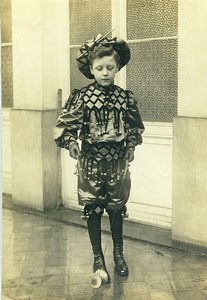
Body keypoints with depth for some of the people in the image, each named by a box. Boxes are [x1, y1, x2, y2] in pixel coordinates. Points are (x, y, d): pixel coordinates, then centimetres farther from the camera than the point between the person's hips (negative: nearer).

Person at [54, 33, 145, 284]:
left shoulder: (125, 97, -1)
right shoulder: (82, 96, -7)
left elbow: (134, 126, 11)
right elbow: (66, 124, -9)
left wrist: (131, 146, 2)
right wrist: (71, 142, -24)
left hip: (117, 160, 2)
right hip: (91, 161, -1)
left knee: (117, 209, 12)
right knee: (93, 210, 8)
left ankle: (118, 254, 33)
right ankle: (98, 258, 25)